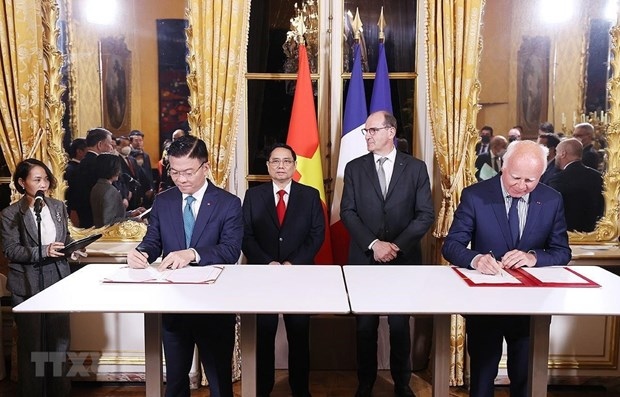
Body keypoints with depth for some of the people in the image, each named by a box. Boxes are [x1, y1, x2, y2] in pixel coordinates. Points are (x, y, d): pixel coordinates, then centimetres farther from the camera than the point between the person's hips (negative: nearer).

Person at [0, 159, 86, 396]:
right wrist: (44, 251, -25)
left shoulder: (58, 207, 7)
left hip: (58, 281, 4)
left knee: (59, 340, 11)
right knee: (31, 344, 6)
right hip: (27, 286, -4)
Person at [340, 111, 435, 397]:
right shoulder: (354, 168, 5)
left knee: (400, 325, 10)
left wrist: (397, 246, -12)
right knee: (365, 325, 8)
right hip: (364, 259, 1)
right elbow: (348, 212, -2)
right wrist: (374, 244, -14)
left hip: (404, 259, 0)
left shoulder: (415, 167, 3)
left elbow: (426, 214, -1)